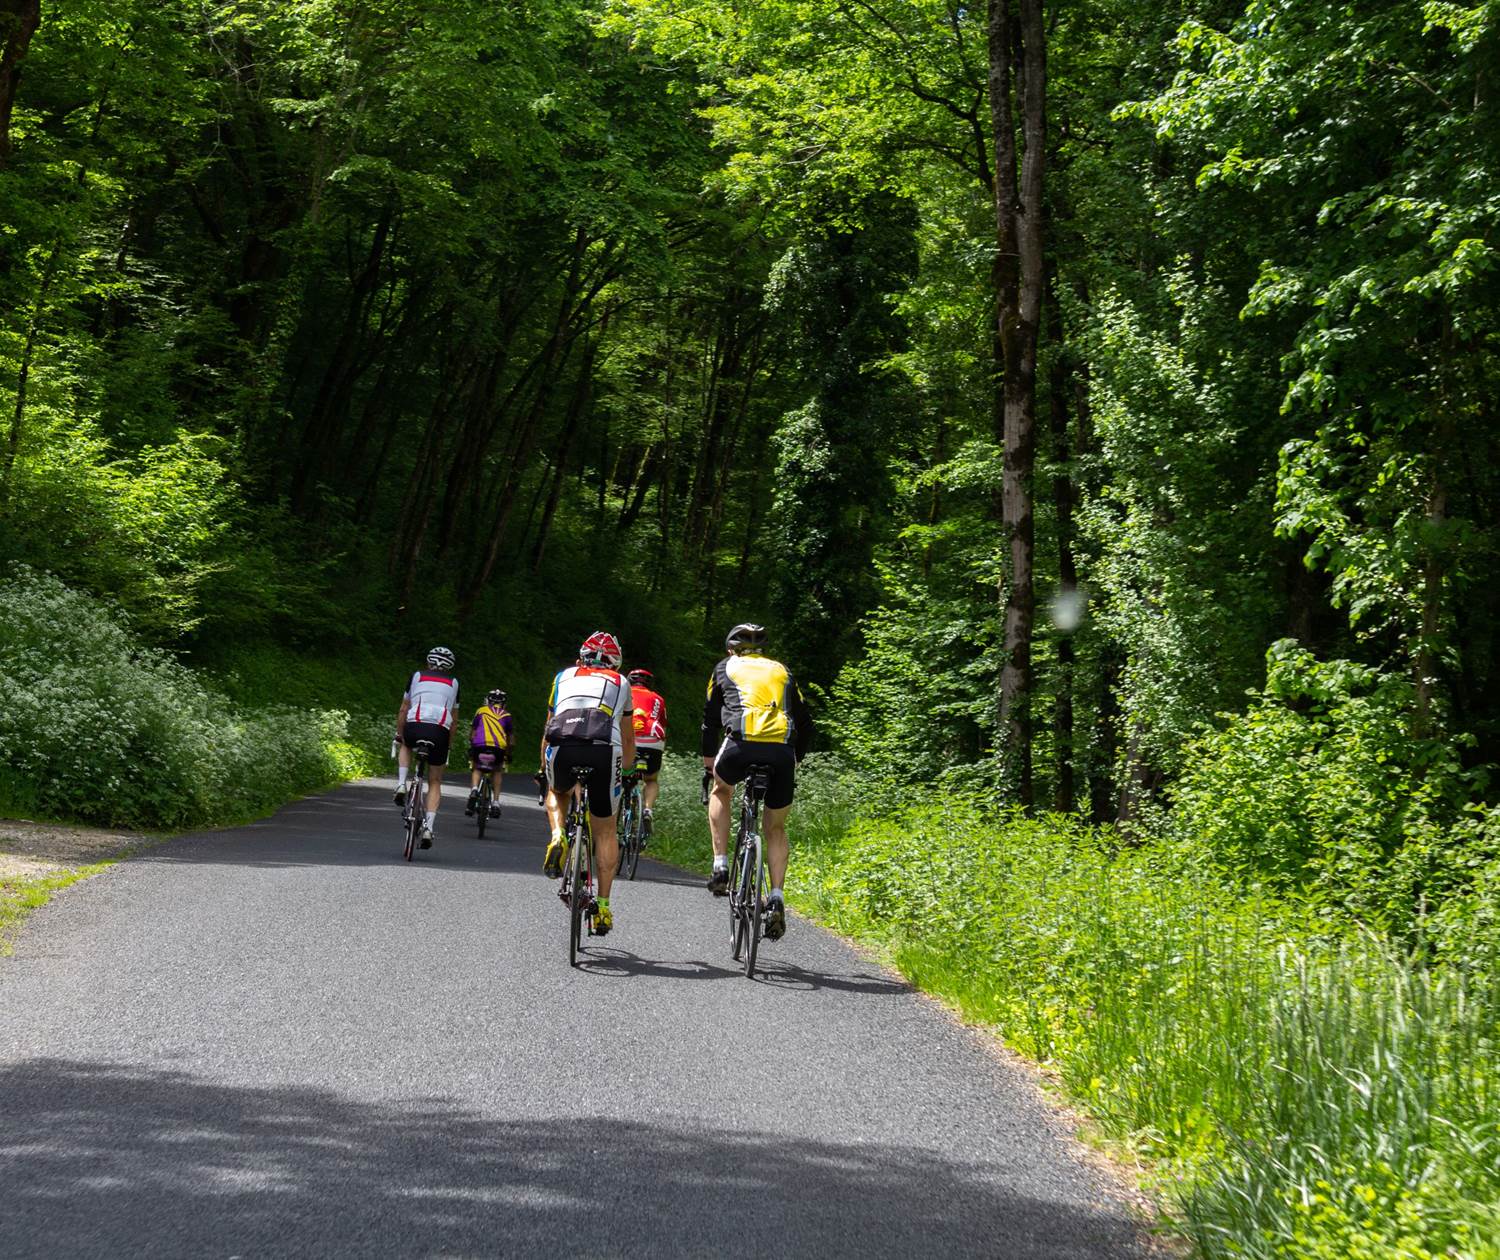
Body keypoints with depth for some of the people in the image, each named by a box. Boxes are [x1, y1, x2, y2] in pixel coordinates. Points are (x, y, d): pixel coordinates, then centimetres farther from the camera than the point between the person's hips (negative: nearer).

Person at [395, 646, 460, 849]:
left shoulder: (418, 676, 19)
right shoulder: (453, 683, 21)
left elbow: (403, 710, 20)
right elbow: (453, 719, 23)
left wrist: (399, 735, 29)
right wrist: (447, 745, 31)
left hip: (414, 727, 0)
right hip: (439, 732, 0)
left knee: (405, 747, 38)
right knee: (435, 782, 15)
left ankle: (401, 784, 16)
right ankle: (428, 828, 0)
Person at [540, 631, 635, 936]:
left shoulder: (564, 676, 33)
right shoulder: (621, 682, 31)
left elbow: (548, 730, 42)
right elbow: (628, 738, 41)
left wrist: (544, 769, 56)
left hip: (562, 745, 1)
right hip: (603, 749, -1)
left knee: (557, 792, 36)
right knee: (605, 831, 17)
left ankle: (557, 837, 8)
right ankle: (603, 906, 15)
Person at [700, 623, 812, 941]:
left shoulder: (725, 668, 25)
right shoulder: (782, 671, 29)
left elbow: (710, 719, 26)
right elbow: (805, 725, 27)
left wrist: (708, 760, 38)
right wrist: (794, 760, 40)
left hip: (741, 744, -2)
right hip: (782, 752, 2)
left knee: (721, 790, 32)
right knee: (775, 828, 19)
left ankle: (720, 867, 20)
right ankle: (776, 899, 4)